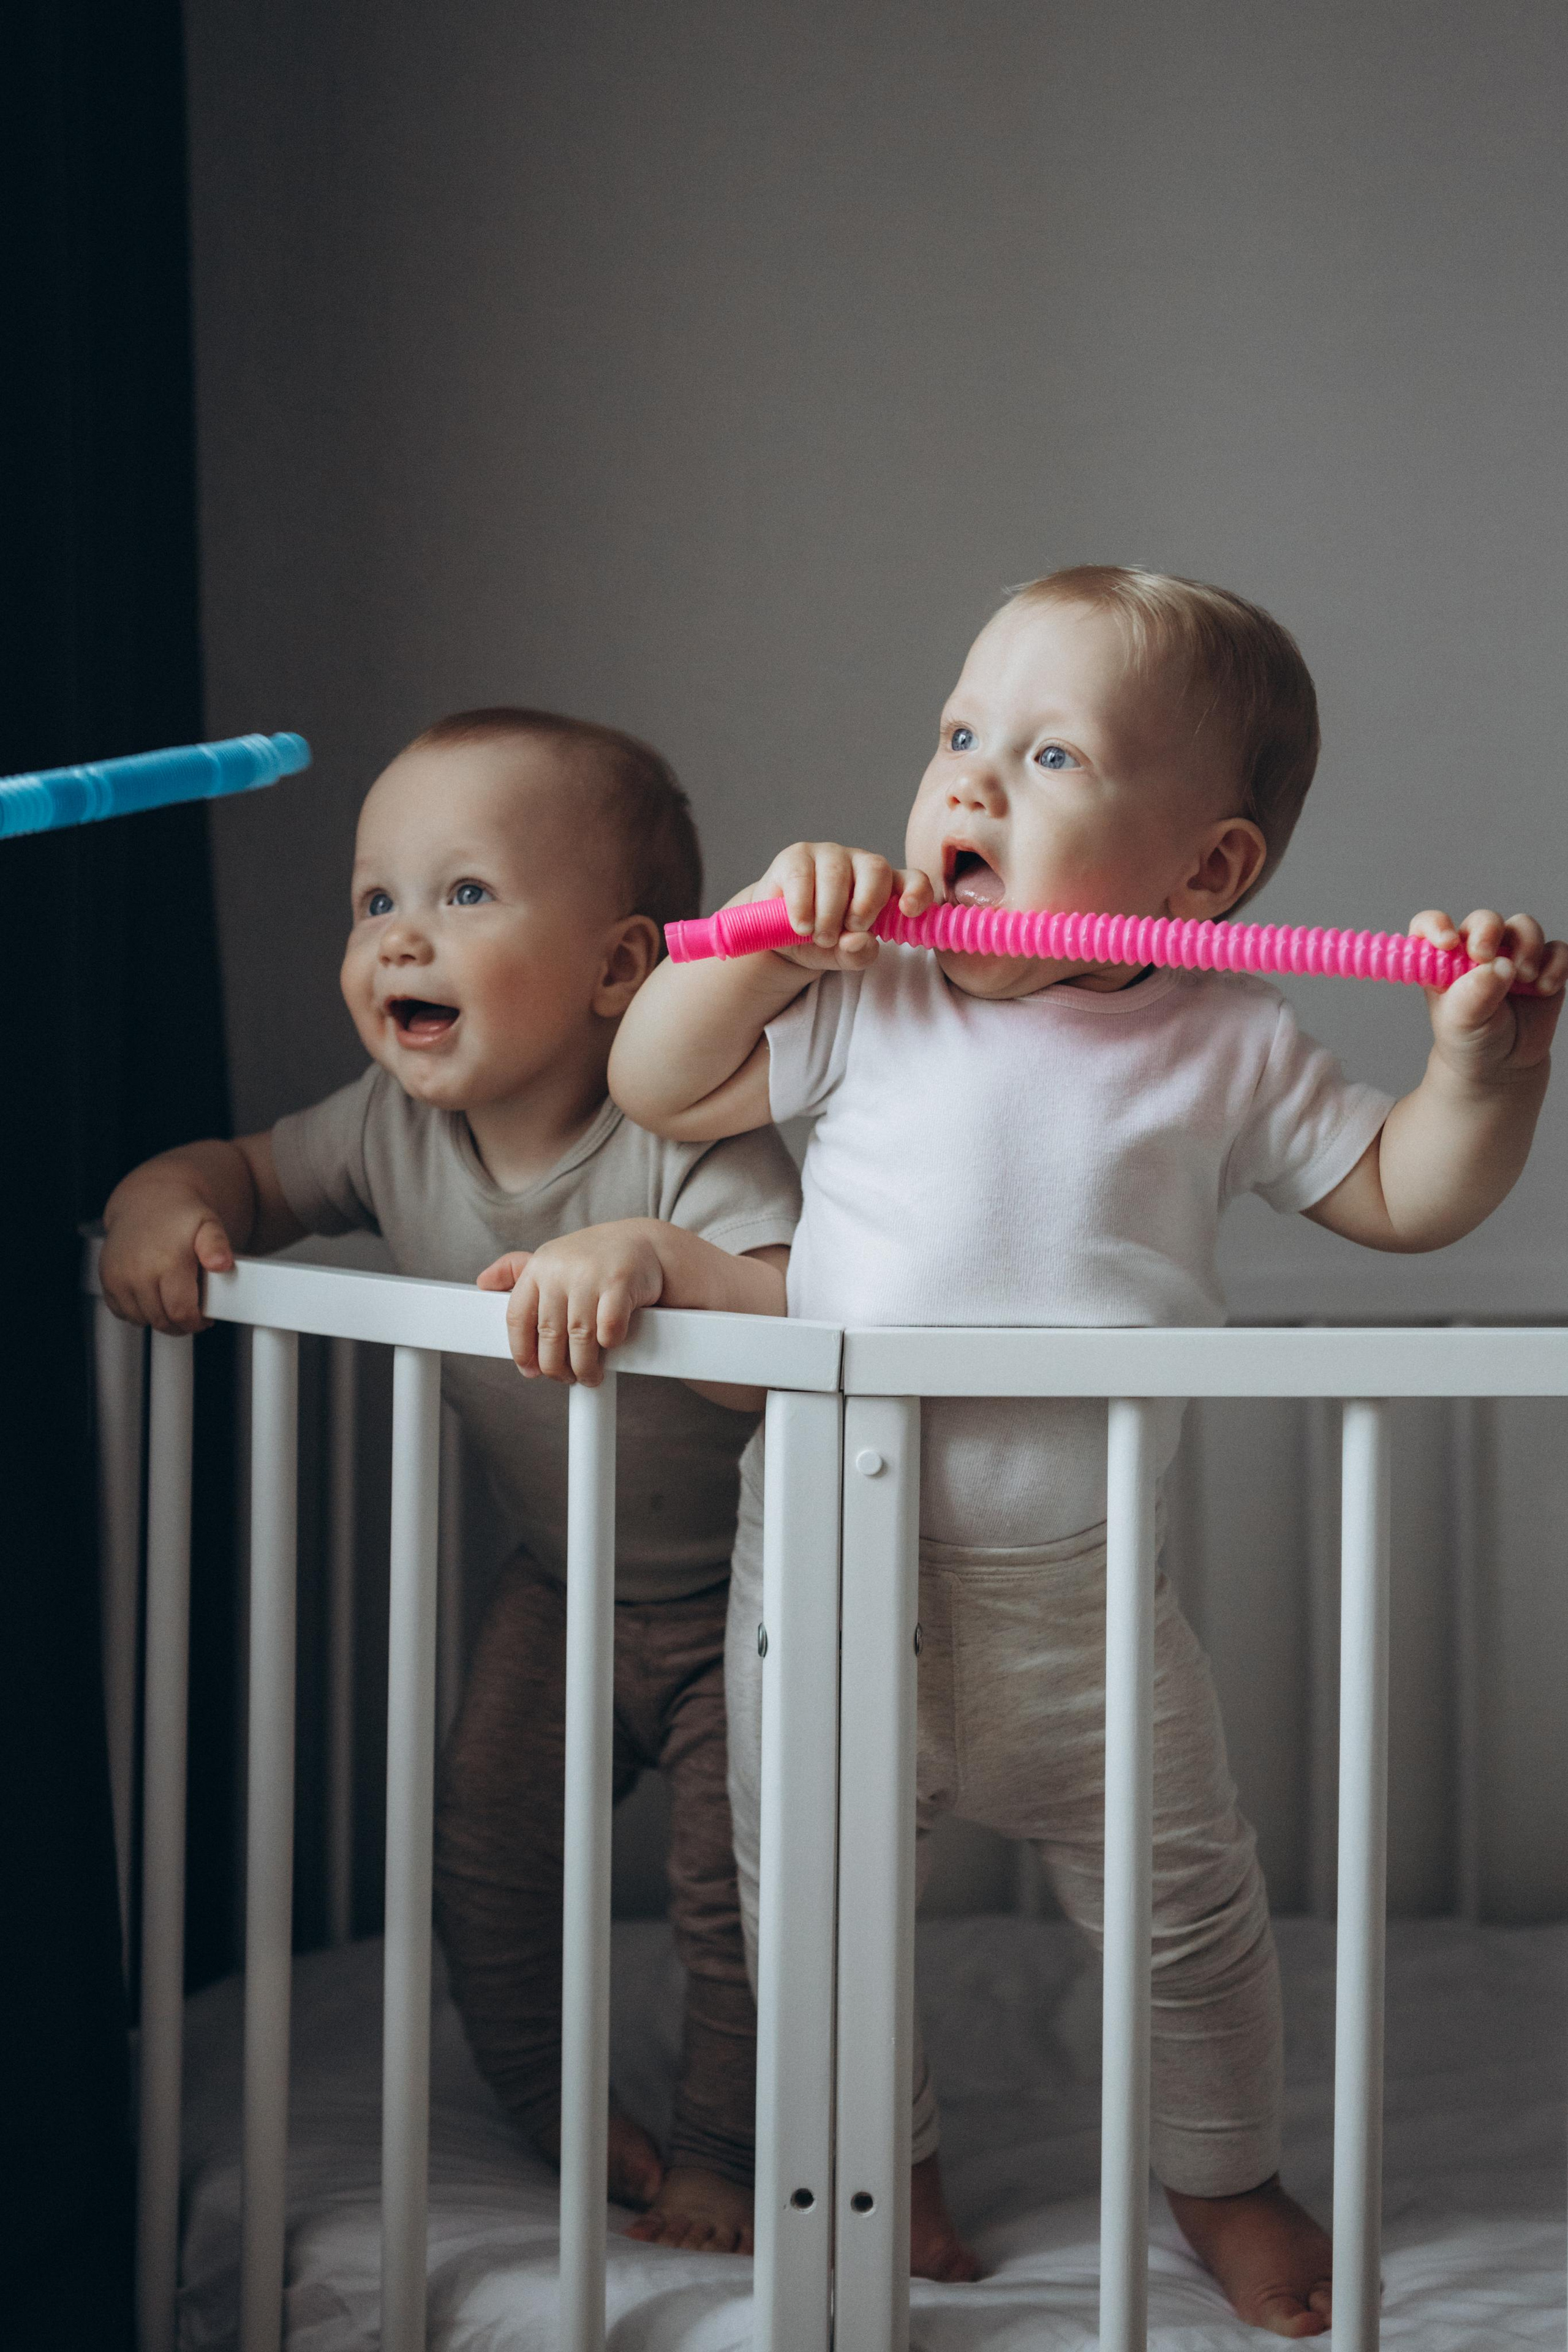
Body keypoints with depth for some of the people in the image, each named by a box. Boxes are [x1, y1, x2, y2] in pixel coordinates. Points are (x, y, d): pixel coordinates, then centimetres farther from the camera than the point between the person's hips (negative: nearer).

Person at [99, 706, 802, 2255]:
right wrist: (168, 1199, -19)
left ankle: (720, 2149, 21)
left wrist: (656, 1257, -58)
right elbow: (249, 1171, 4)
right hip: (558, 1588, 5)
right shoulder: (393, 1132, -11)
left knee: (738, 1888, -3)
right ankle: (548, 2105, 31)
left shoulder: (685, 1142, -30)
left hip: (747, 1595, -5)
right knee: (482, 1850, 7)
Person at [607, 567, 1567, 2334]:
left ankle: (1222, 2173, 37)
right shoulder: (863, 1006, -4)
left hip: (1078, 1592, 0)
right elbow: (654, 1090, 0)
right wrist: (761, 933, -13)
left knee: (1183, 1904, 11)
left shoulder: (1230, 1054, -4)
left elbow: (1403, 1195, 3)